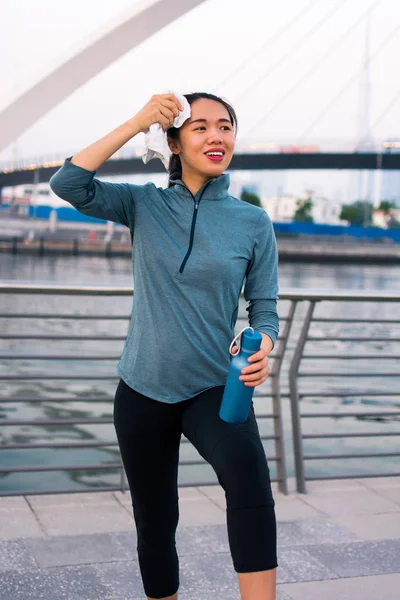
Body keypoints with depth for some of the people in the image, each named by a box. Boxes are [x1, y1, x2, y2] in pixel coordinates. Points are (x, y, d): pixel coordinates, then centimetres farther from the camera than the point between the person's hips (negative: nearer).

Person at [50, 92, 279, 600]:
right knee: (154, 522, 13)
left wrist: (262, 348, -22)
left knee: (248, 469, -34)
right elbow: (68, 183, -13)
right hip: (142, 391, 2)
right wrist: (137, 123, -16)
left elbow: (264, 307, 1)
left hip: (214, 390, -1)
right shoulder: (144, 205, -1)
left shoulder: (254, 223, -2)